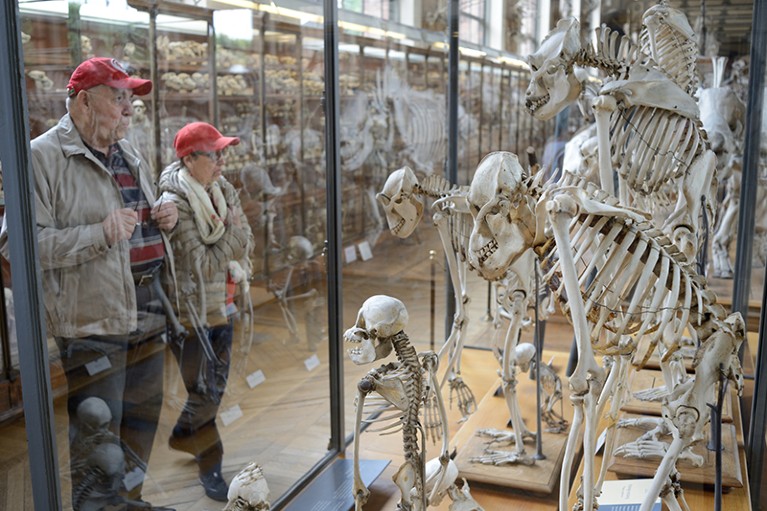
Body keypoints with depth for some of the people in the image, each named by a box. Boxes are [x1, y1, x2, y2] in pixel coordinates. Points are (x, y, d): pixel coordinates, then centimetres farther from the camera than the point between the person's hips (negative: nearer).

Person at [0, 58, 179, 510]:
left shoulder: (130, 154, 14)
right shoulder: (44, 156, -12)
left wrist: (166, 218, 5)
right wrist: (101, 234, -26)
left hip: (149, 313, 8)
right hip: (92, 320, -8)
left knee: (143, 415, 18)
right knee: (98, 434, 1)